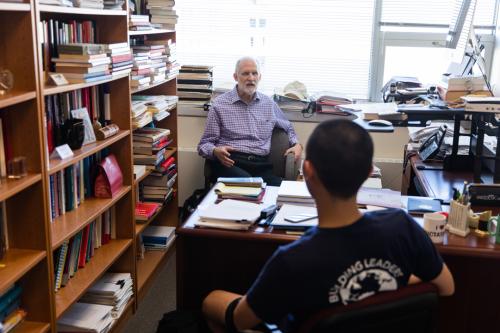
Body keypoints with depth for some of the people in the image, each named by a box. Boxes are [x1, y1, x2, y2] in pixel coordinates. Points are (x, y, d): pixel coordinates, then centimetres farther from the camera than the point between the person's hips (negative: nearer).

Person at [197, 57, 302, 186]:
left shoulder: (269, 103, 19)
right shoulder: (219, 104, 6)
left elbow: (288, 128, 36)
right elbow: (204, 144, 7)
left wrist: (296, 144, 14)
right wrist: (215, 151, -16)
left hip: (261, 165, 4)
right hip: (230, 162, -3)